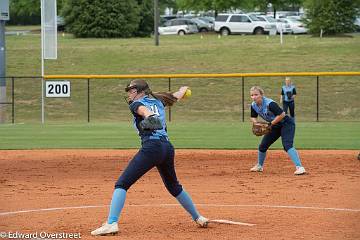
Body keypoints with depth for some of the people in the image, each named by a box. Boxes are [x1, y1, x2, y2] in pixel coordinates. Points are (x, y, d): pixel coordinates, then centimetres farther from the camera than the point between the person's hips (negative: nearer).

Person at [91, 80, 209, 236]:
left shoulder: (136, 104, 5)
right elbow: (177, 96, 40)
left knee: (121, 184, -10)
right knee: (174, 186, 29)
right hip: (168, 148, 7)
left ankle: (111, 223, -26)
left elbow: (144, 109, -19)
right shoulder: (158, 101, 23)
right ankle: (198, 218, 37)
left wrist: (149, 116, -43)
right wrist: (184, 89, 63)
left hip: (151, 147, -7)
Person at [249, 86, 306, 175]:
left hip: (286, 123, -8)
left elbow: (282, 114, -31)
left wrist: (271, 124, -26)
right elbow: (253, 117, 12)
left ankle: (299, 167, -37)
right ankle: (259, 166, 36)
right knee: (262, 146, 11)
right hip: (275, 126, 8)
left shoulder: (269, 103, -29)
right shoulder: (254, 105, -5)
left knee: (287, 145, -27)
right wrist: (256, 123, -10)